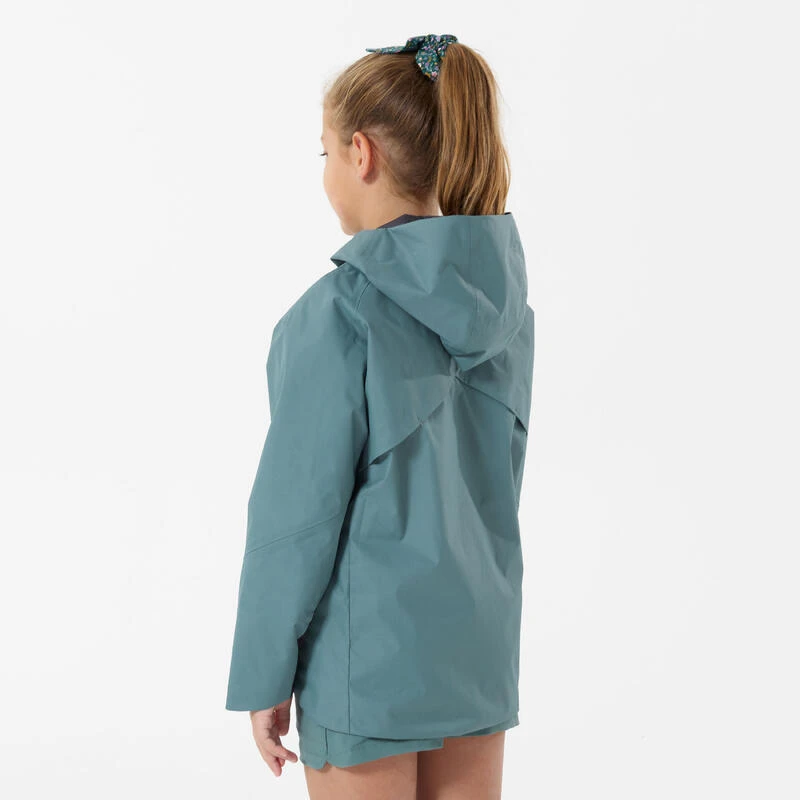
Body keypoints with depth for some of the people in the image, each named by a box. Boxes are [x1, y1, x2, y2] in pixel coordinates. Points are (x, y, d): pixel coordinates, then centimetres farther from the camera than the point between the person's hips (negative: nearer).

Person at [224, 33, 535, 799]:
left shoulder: (338, 315, -20)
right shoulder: (501, 301, 0)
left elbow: (301, 513, -17)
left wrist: (262, 677, -7)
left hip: (369, 655, -6)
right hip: (480, 645, 6)